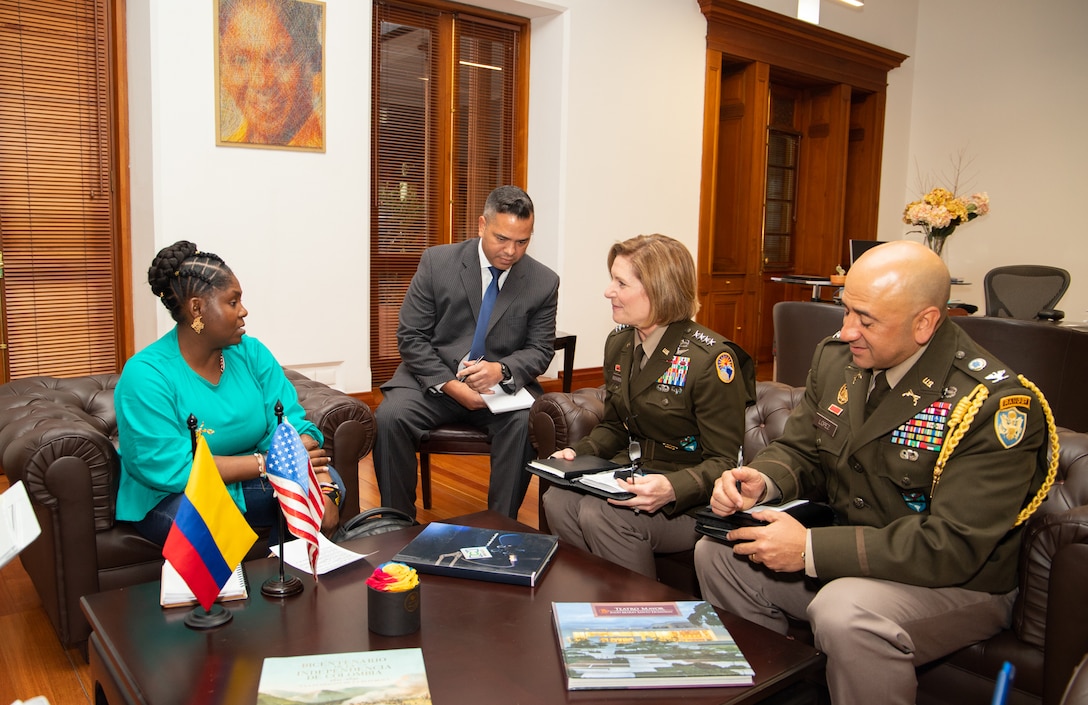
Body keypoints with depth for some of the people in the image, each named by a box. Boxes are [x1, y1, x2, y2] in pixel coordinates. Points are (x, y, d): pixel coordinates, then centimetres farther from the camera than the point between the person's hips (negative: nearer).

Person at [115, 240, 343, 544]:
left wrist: (324, 491, -27)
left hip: (246, 484, 5)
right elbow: (171, 469, -24)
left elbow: (291, 426, -10)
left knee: (330, 480, -17)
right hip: (170, 497, -5)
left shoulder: (251, 352, -2)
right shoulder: (145, 374, -18)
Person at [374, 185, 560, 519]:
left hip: (504, 384, 0)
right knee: (389, 416, -27)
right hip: (434, 379, 0)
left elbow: (540, 350, 2)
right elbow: (411, 337, -3)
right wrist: (451, 385, -17)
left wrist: (501, 370, -20)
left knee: (528, 422, -31)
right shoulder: (437, 262, -4)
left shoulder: (544, 282, -1)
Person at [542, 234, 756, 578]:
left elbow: (725, 462, -16)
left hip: (693, 501, -6)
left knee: (599, 515, -29)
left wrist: (672, 489, -34)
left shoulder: (710, 358, -17)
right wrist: (578, 452, -3)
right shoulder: (619, 344, 6)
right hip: (634, 479, 7)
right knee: (557, 499, -21)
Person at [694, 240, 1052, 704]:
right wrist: (760, 481, -17)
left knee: (844, 611, -36)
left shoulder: (993, 404, -24)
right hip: (842, 554, 7)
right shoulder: (837, 358, -3)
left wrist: (811, 549, -31)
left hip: (959, 585, -7)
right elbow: (800, 451, 8)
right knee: (716, 551, -2)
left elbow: (953, 547, -28)